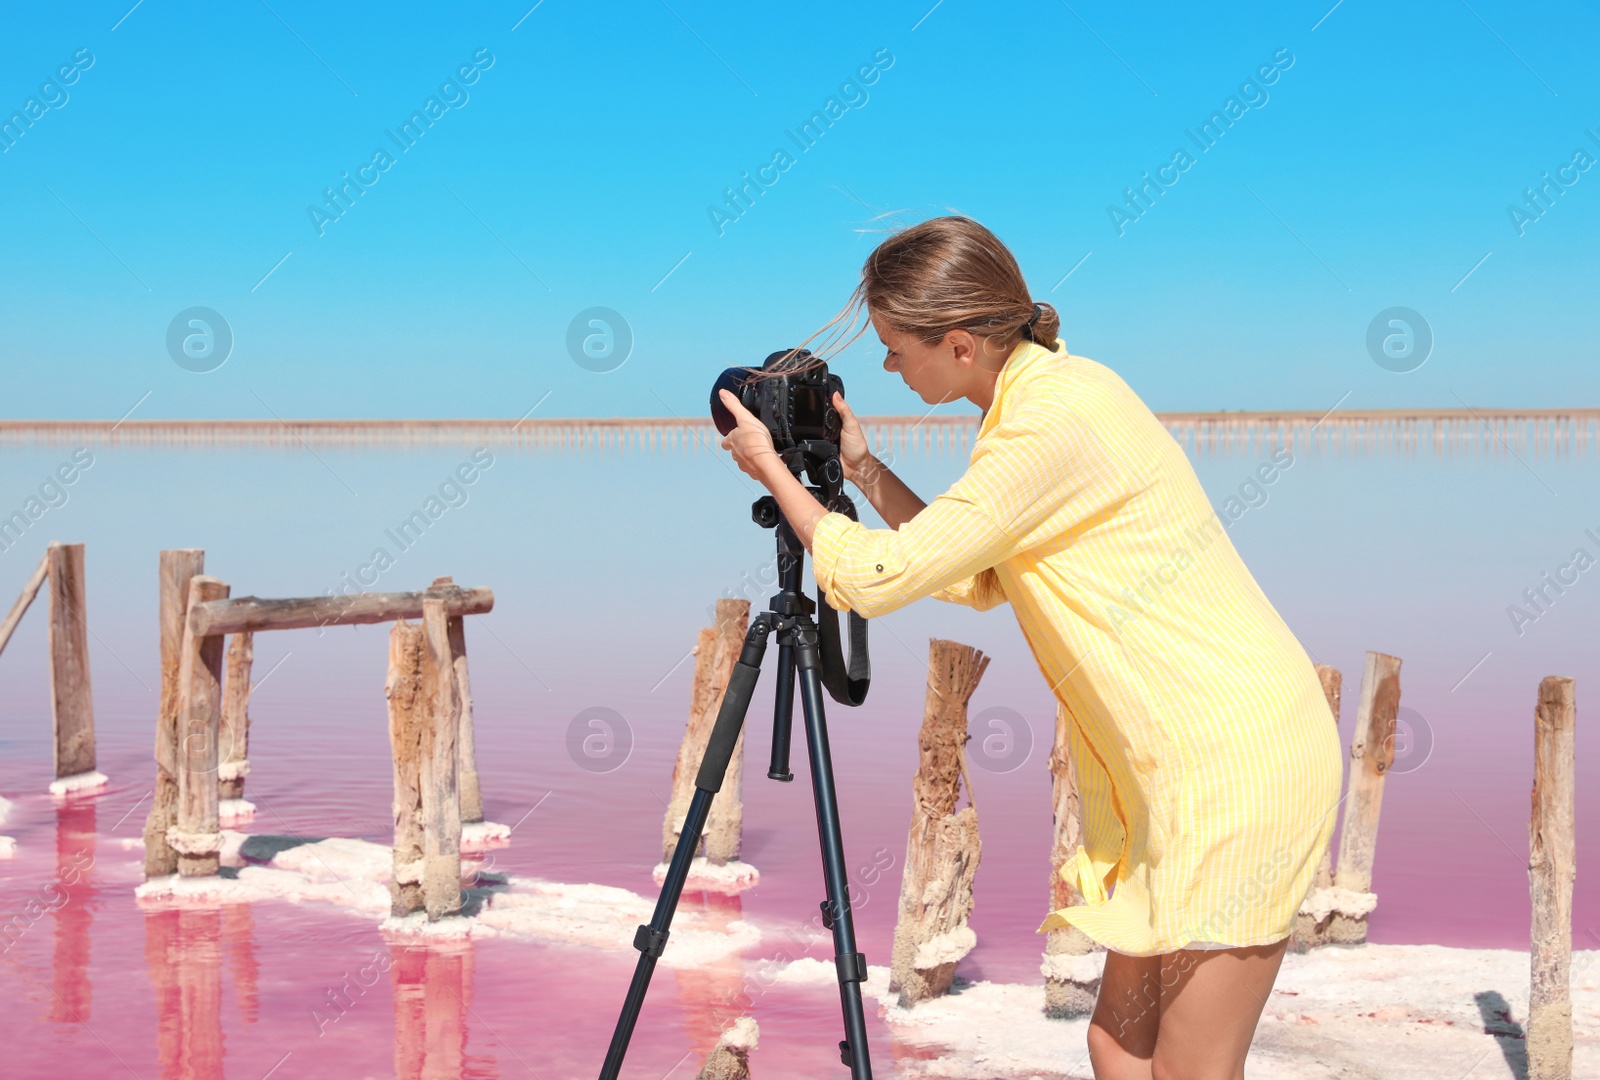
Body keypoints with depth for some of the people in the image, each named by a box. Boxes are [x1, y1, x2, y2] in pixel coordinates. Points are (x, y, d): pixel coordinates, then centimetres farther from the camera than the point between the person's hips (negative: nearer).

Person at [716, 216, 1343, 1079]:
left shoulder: (1054, 423, -19)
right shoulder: (1050, 390, 11)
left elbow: (875, 576, -16)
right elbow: (978, 581, 18)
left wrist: (772, 468, -1)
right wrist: (862, 467, 14)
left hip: (1234, 756, -10)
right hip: (1186, 761, 10)